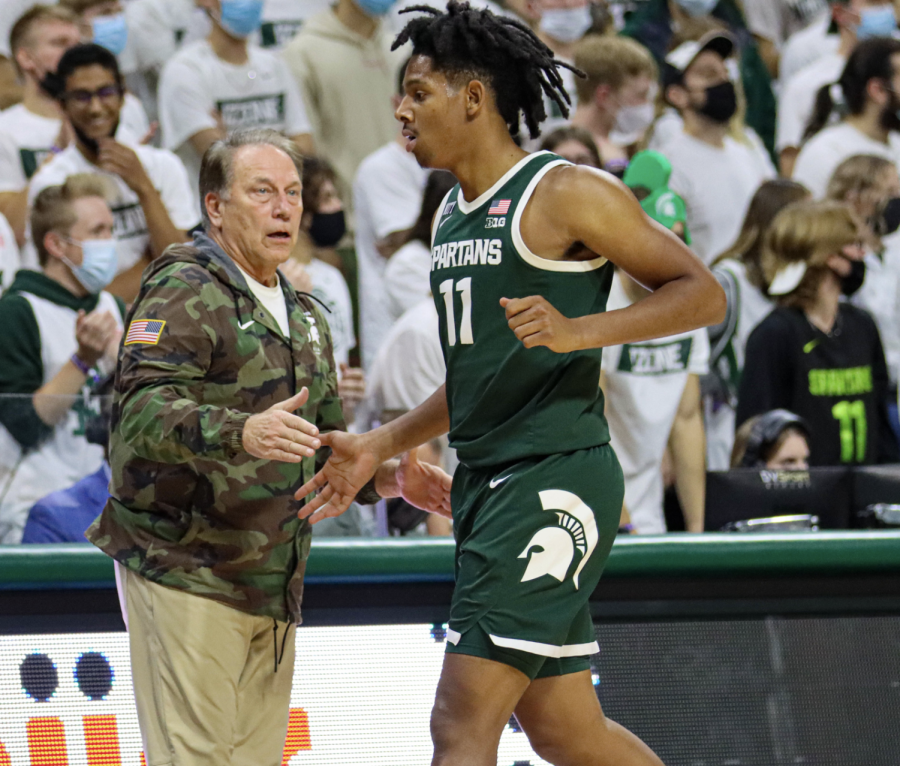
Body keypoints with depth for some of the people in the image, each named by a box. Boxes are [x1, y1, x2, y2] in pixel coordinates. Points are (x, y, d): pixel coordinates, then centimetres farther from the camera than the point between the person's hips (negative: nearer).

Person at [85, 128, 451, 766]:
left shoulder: (305, 318, 21)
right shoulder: (186, 294, -8)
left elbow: (326, 446, 28)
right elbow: (143, 410, -23)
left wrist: (392, 478, 9)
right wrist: (242, 433, -40)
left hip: (273, 587, 8)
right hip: (186, 574, -8)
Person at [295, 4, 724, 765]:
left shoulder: (567, 195, -8)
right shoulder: (452, 215, 18)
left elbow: (703, 293, -9)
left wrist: (578, 331, -21)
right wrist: (379, 446, 21)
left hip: (556, 480, -9)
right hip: (487, 482, 9)